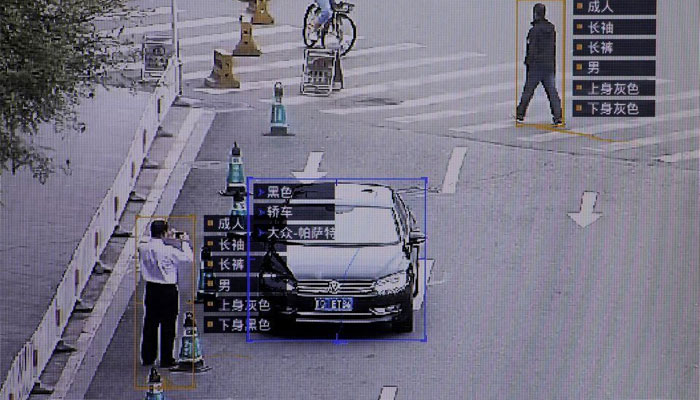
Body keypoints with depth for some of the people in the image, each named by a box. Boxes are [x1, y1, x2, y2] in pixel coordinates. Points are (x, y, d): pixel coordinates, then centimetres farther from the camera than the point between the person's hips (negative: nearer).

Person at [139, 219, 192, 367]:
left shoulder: (143, 249, -4)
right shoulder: (169, 251, -20)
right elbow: (187, 259, -11)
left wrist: (166, 240, 13)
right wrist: (185, 243, 0)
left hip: (151, 289, 5)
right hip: (168, 291, -5)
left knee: (150, 323, 14)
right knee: (168, 325, 5)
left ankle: (147, 358, 20)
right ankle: (166, 359, 9)